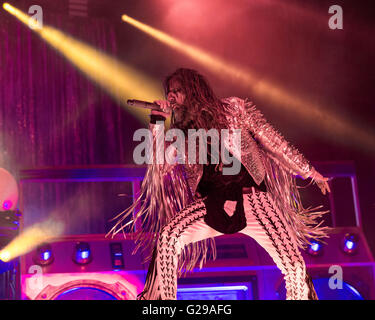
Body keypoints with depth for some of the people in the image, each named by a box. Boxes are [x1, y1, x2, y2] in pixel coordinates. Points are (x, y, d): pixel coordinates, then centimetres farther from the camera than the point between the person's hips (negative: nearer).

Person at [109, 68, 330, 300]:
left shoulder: (234, 109, 1)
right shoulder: (181, 133, 10)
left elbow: (274, 142, 6)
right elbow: (158, 166, -2)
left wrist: (309, 172, 7)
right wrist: (158, 120, -4)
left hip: (251, 199, -2)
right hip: (212, 204, 2)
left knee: (294, 266, -13)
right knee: (168, 237, -22)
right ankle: (164, 297, -8)